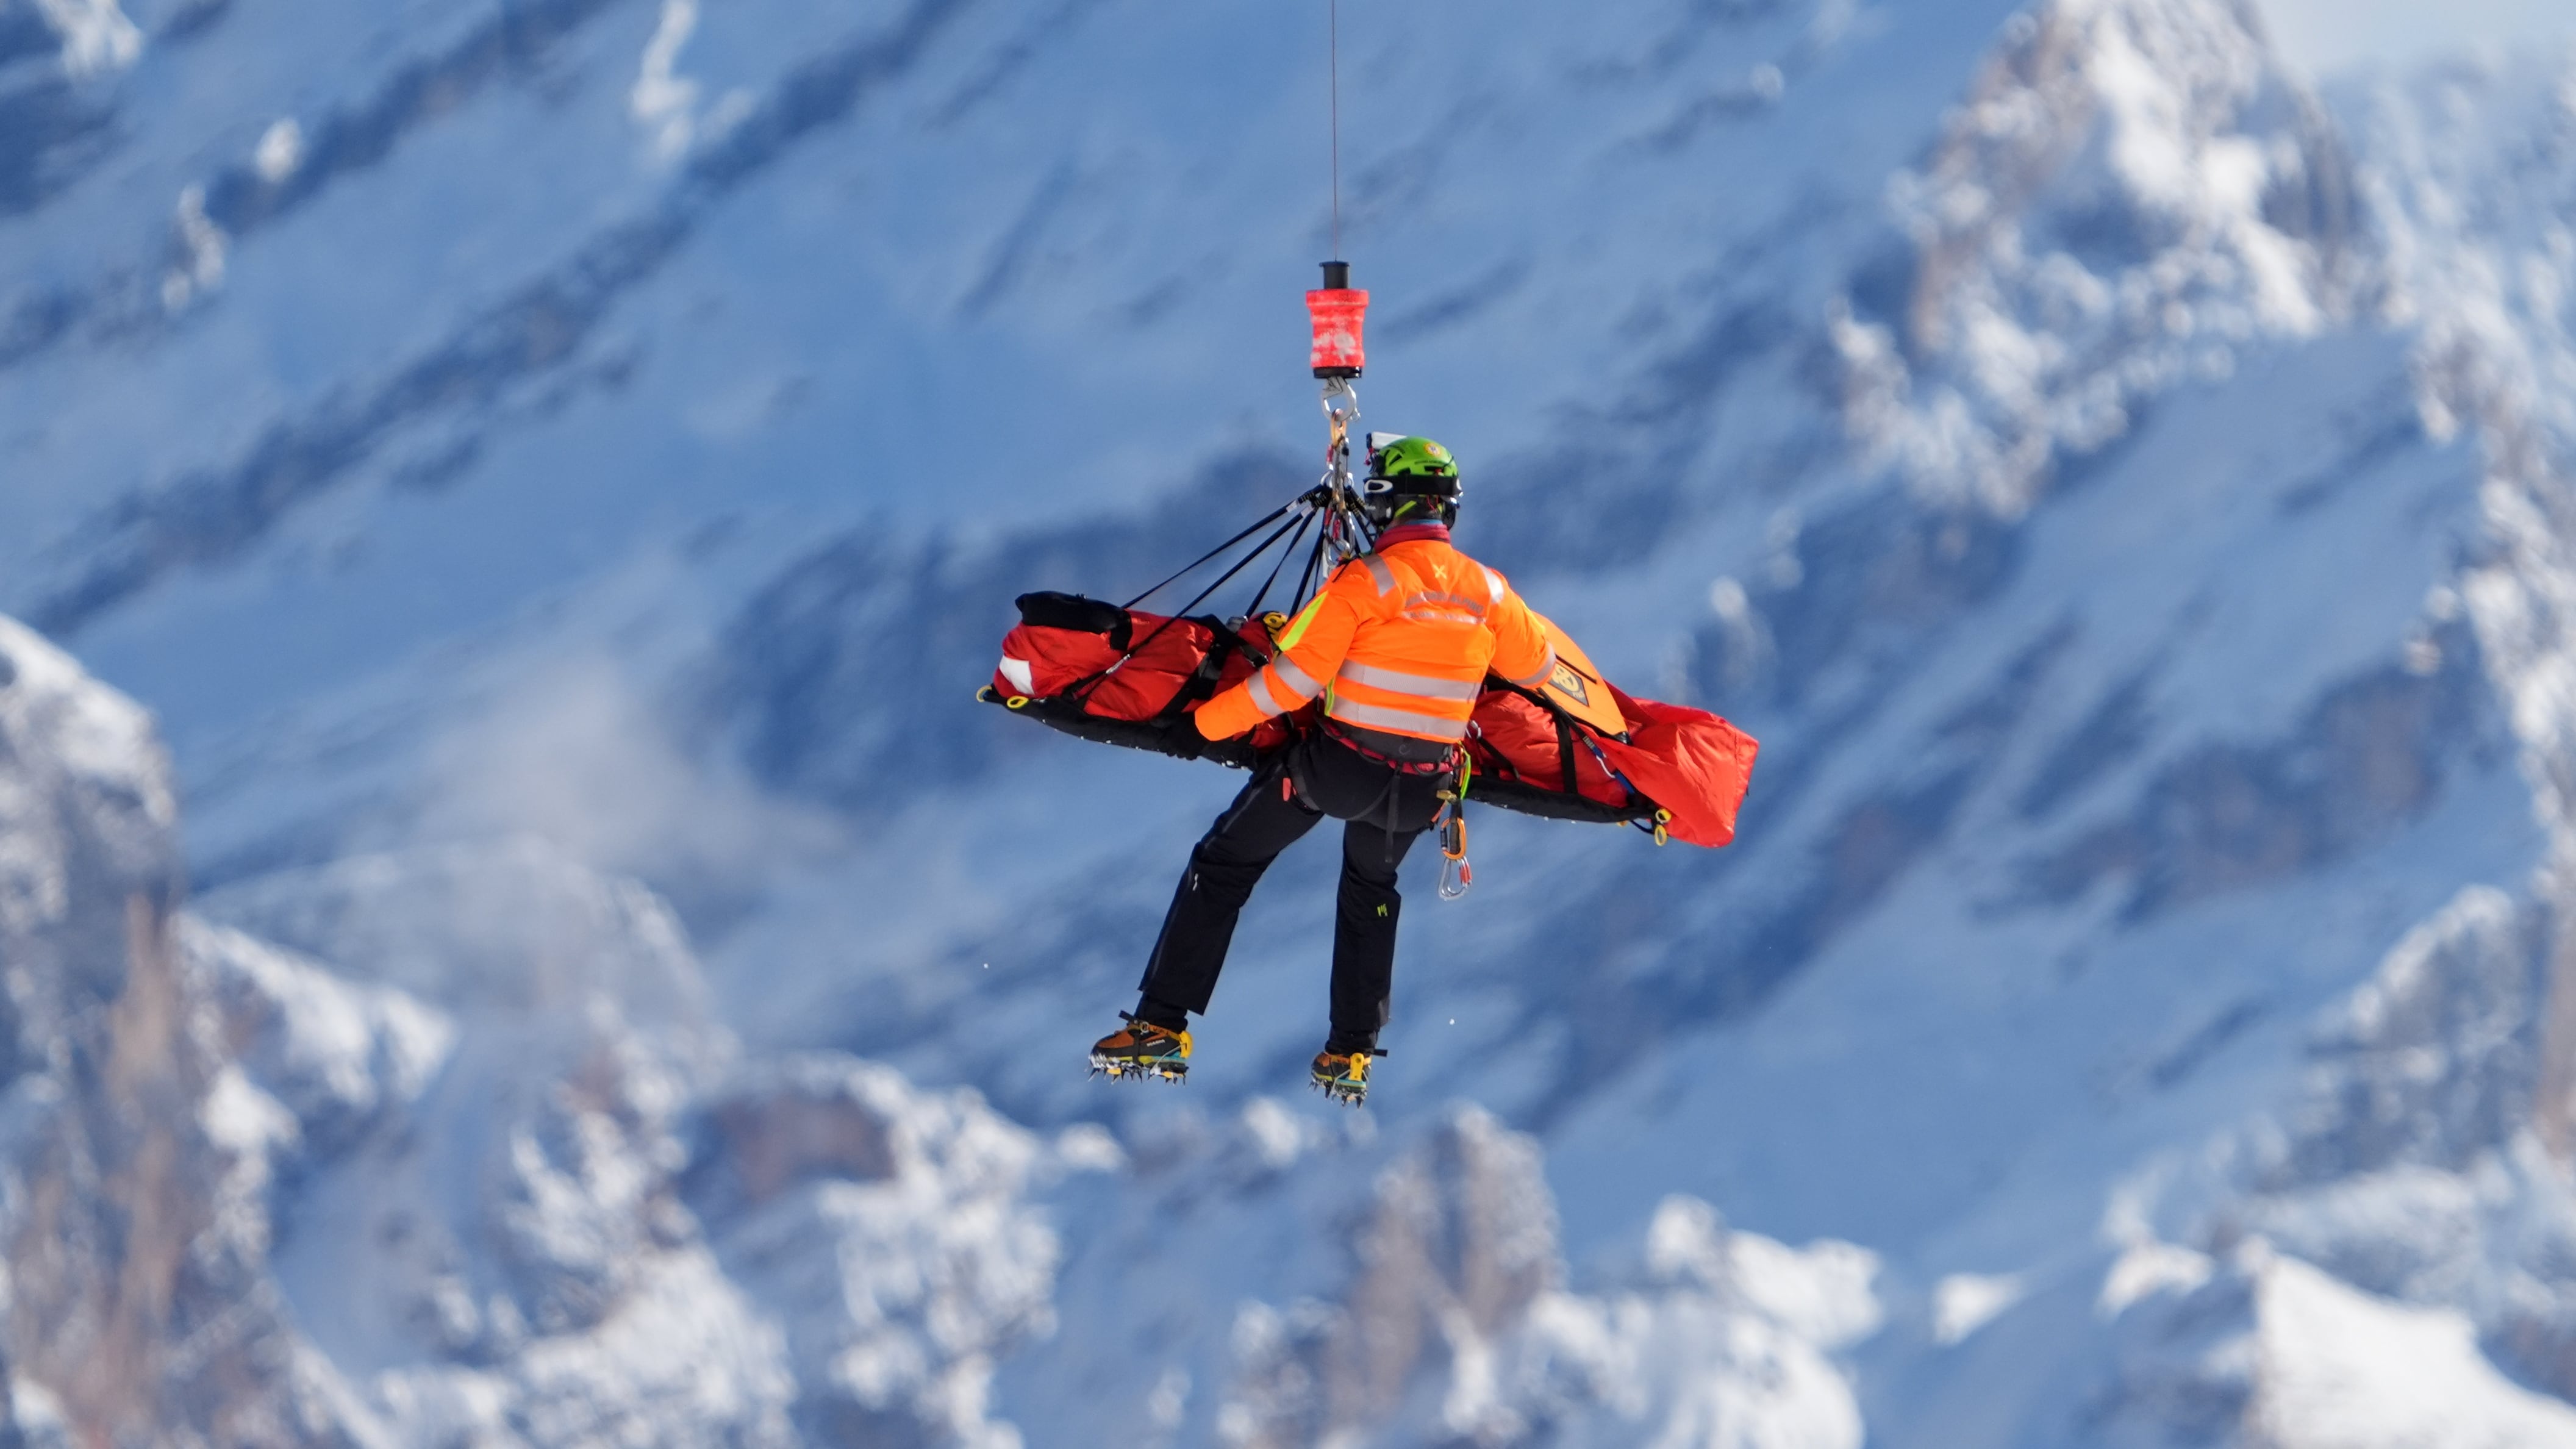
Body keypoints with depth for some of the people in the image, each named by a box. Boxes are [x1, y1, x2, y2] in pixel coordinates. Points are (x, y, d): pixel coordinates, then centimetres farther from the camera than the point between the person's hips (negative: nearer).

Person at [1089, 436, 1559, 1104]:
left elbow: (1292, 680, -18)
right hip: (1420, 785, 5)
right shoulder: (1488, 591, -3)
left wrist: (1207, 723, -9)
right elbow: (1536, 668, 14)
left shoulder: (1366, 581, -17)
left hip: (1338, 761, -4)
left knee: (1222, 868, 10)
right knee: (1371, 892, 31)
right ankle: (1352, 1056, 28)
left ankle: (1161, 1028, 4)